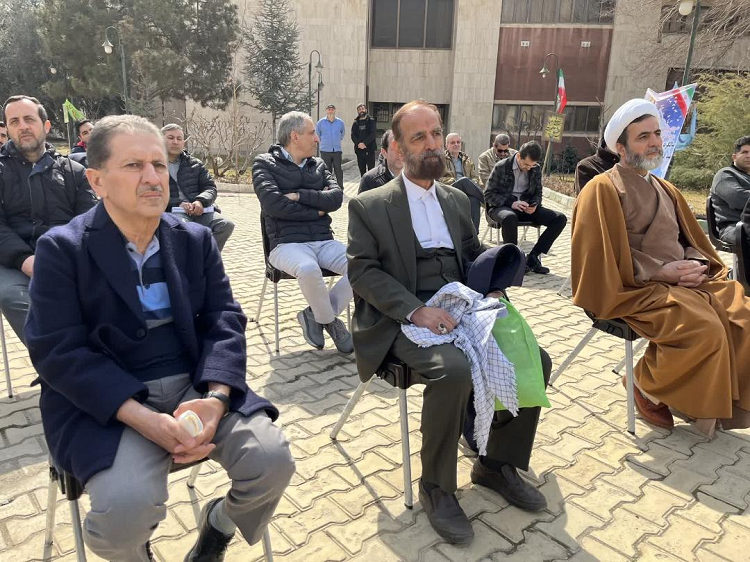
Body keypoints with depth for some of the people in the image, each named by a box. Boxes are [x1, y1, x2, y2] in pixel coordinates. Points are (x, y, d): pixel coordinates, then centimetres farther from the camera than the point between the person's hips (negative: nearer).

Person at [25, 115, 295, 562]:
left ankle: (219, 523, 20)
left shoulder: (196, 240, 7)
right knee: (127, 507, -28)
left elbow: (223, 321, 2)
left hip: (195, 385, 4)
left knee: (272, 459, -16)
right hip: (106, 402, -3)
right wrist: (143, 420, -23)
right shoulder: (62, 249, -5)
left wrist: (215, 397, -17)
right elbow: (58, 352, -11)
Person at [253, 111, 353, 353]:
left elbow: (336, 197, 2)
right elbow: (274, 204, -12)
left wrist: (300, 196, -9)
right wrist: (316, 210, -2)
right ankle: (331, 321, -7)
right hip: (287, 243, -4)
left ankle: (316, 315, -3)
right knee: (308, 269, -38)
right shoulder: (265, 164, 4)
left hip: (324, 242, 5)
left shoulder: (318, 165, 18)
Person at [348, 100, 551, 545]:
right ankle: (436, 486, -8)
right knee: (454, 371, -33)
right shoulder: (369, 206, 0)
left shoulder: (458, 199, 17)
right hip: (403, 320, -5)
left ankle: (498, 463, 9)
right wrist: (416, 310, -21)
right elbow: (363, 271, -8)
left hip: (461, 310, 6)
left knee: (534, 359, -12)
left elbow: (476, 255, 22)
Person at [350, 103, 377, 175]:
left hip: (369, 148, -3)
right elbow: (353, 135, 4)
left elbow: (373, 134, -6)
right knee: (362, 170, 7)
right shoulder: (355, 123, 14)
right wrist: (358, 143, -15)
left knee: (371, 169, -7)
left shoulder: (371, 121, 5)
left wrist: (364, 143, -16)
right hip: (359, 149, 4)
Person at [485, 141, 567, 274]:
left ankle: (532, 257, -12)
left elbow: (538, 193, 17)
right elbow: (488, 194, -8)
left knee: (560, 218, -13)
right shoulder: (501, 167, -8)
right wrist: (511, 203, -22)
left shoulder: (536, 169, 6)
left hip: (526, 208, 5)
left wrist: (534, 205, -8)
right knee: (510, 217, -43)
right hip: (502, 207, -5)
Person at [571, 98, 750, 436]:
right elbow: (604, 257, -15)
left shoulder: (666, 190, 19)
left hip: (684, 281, 8)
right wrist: (661, 272, -18)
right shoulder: (603, 189, -8)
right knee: (704, 329, -28)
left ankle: (719, 398, 7)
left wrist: (695, 265, -3)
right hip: (634, 289, -8)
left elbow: (692, 240, 21)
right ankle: (649, 386, -3)